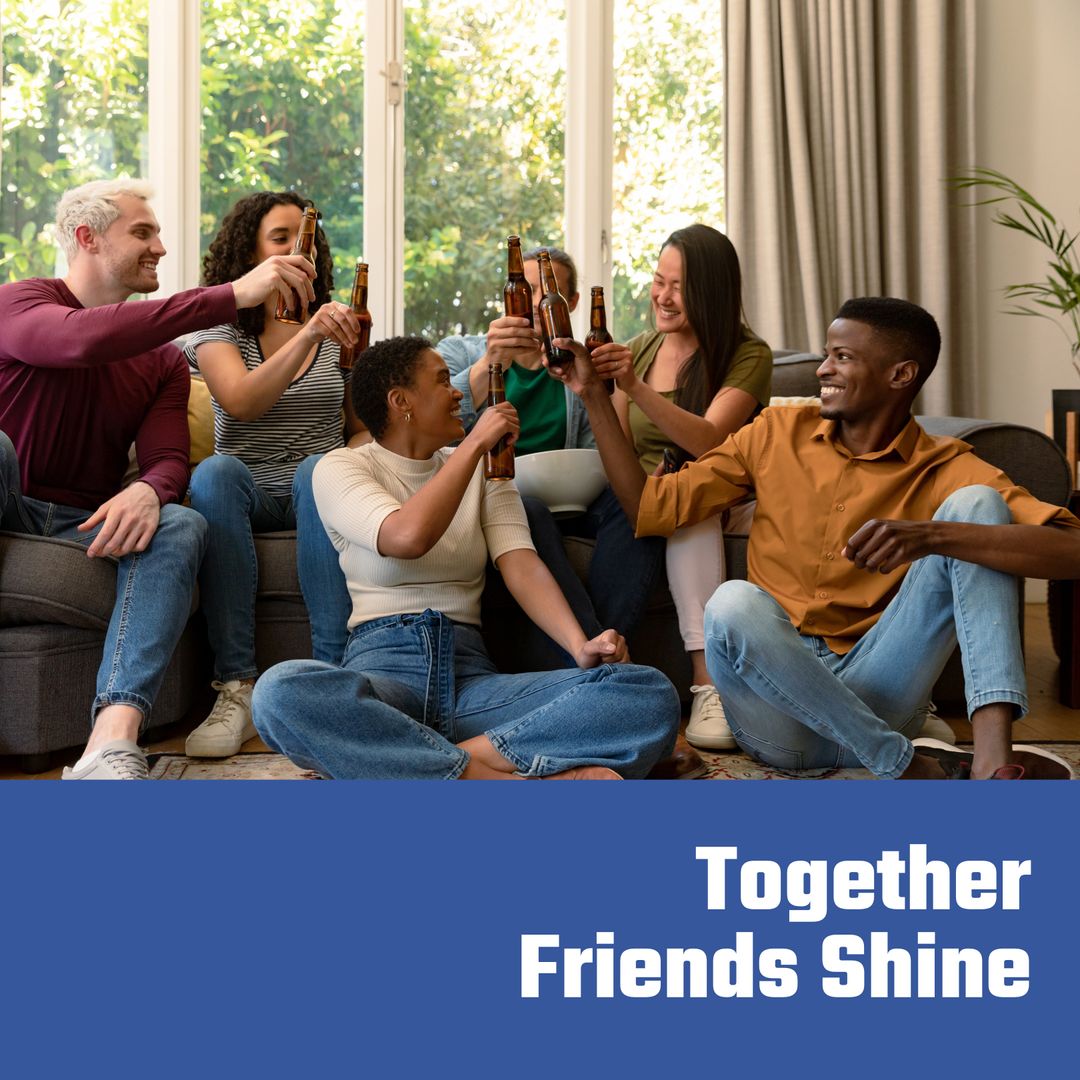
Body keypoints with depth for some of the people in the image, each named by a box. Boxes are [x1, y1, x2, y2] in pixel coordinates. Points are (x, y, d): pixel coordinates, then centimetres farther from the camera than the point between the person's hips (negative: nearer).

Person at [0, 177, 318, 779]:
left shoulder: (164, 360, 14)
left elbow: (168, 460, -2)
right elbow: (84, 339, -26)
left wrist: (148, 490, -29)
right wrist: (233, 296, -30)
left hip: (89, 525, 4)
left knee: (182, 526, -28)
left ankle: (111, 746, -49)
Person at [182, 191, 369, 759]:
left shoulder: (340, 330, 12)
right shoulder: (219, 330, 5)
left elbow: (365, 426, 13)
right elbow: (242, 402, -17)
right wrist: (306, 337, -31)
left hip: (313, 495, 1)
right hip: (247, 496, -1)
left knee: (320, 469, -34)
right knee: (216, 471, -35)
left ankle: (332, 670, -38)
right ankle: (236, 687, -38)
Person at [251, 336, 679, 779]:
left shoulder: (483, 471, 19)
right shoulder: (341, 467, 6)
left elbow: (521, 566, 2)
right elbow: (408, 538, -15)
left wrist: (581, 646, -16)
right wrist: (475, 442, -6)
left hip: (472, 678, 3)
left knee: (651, 695, -20)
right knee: (280, 691, -40)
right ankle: (485, 776, -34)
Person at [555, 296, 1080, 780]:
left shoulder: (944, 470, 3)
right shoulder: (777, 433, 12)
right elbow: (651, 506, 12)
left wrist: (929, 536, -28)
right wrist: (595, 397, 8)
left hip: (871, 705, -1)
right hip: (780, 723, 1)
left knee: (976, 503, -13)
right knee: (732, 603, -33)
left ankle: (991, 756, -29)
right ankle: (915, 769, -21)